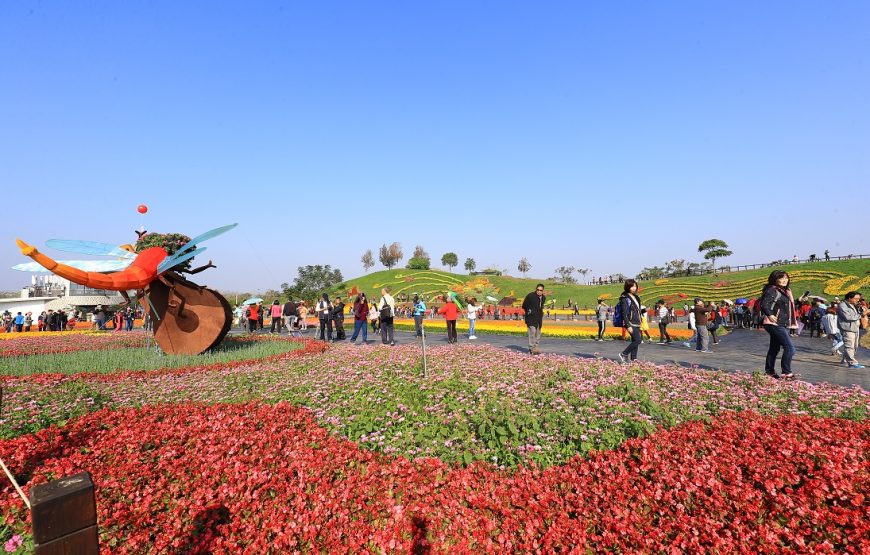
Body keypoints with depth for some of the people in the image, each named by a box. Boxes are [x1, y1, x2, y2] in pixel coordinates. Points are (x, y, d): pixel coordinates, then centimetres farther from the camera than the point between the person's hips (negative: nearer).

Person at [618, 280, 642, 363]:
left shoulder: (635, 297, 14)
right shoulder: (625, 298, -11)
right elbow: (625, 313, -16)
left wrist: (640, 323, 19)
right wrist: (628, 326, -21)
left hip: (636, 323, 8)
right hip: (630, 323, -8)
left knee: (635, 341, 7)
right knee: (638, 340, -13)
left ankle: (633, 359, 12)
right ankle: (623, 354, -2)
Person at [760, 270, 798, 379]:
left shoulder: (785, 291, 17)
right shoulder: (772, 290, -13)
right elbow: (764, 304, -27)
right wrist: (770, 315, -36)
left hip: (783, 324, 10)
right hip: (775, 324, -10)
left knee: (774, 348, 14)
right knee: (790, 347, -13)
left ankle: (769, 371, 22)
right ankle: (786, 373, -7)